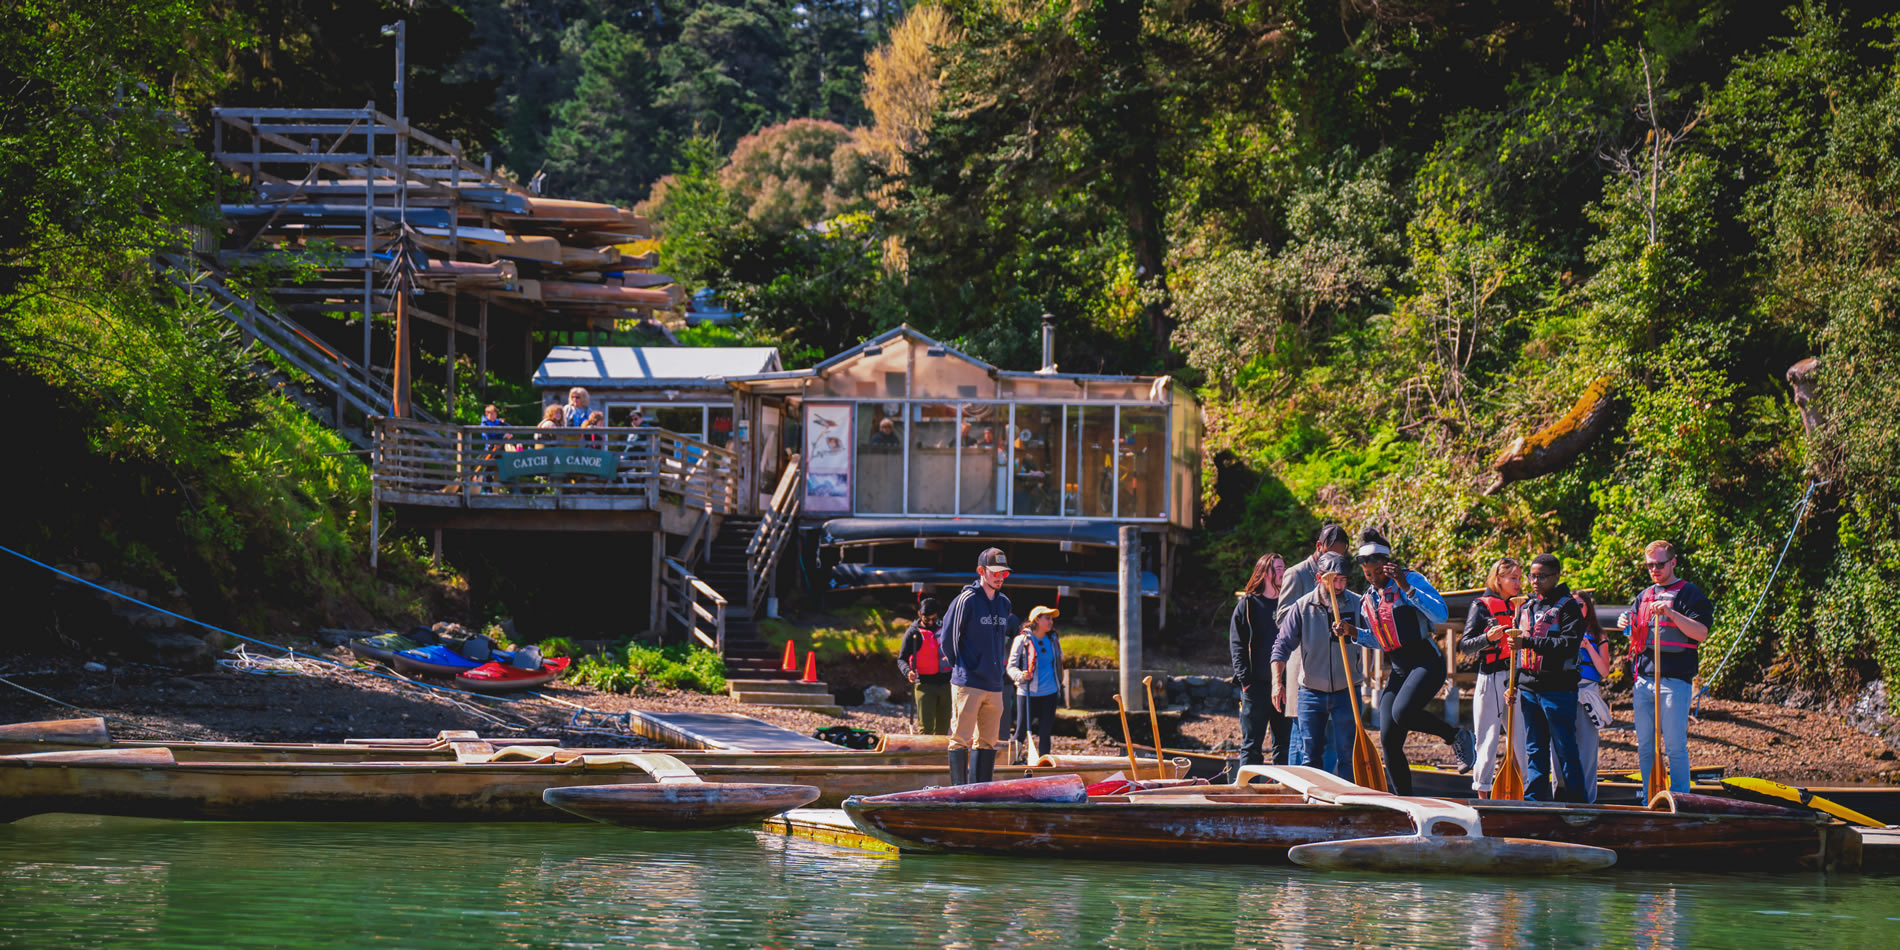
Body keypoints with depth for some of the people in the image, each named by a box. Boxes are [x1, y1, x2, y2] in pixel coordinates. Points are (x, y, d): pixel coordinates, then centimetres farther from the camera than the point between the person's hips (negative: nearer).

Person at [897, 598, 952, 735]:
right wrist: (908, 671, -19)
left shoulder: (945, 628, 12)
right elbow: (901, 659, 1)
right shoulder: (913, 632, 2)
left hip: (946, 683, 4)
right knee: (926, 728, -14)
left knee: (943, 729, 9)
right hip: (925, 684, -4)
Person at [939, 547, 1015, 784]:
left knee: (987, 742, 8)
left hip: (994, 685, 7)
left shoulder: (1004, 603, 13)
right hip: (967, 684, -7)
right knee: (961, 739, -6)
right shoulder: (967, 600, -8)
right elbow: (948, 637, -3)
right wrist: (960, 667, 3)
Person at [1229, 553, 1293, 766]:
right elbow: (1236, 645, -1)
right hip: (1256, 684, -3)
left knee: (1285, 745, 5)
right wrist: (1245, 680, -11)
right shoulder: (1248, 604, 3)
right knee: (1252, 744, -2)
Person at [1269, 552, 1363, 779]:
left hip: (1345, 692, -1)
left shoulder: (1356, 604, -2)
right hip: (1311, 692, 1)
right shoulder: (1302, 607, -3)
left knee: (1347, 753, -5)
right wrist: (1277, 682, -11)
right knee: (1310, 754, 3)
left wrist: (1352, 631, -24)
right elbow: (1282, 645, -1)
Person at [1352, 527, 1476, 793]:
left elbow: (1440, 614, -19)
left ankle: (1456, 736, -7)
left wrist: (1407, 588, -25)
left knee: (1402, 712, -31)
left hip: (1427, 664, -7)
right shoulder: (1367, 600, 14)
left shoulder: (1411, 580, -7)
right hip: (1397, 670, 7)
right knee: (1388, 739, -3)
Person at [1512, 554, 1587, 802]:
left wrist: (1529, 642, -22)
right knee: (1535, 751, 10)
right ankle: (1534, 799, 13)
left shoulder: (1568, 607, -4)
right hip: (1528, 686, 6)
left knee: (1565, 749, -4)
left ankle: (1574, 798, -1)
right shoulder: (1526, 607, 17)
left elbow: (1569, 644, -18)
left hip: (1558, 688, -6)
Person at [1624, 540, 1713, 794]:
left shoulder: (1688, 593, 1)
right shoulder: (1643, 596, 20)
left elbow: (1701, 633, -9)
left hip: (1675, 680, -6)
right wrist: (1627, 627, 4)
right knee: (1644, 747, 6)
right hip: (1644, 679, 6)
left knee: (1675, 747, -7)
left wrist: (1672, 614, -19)